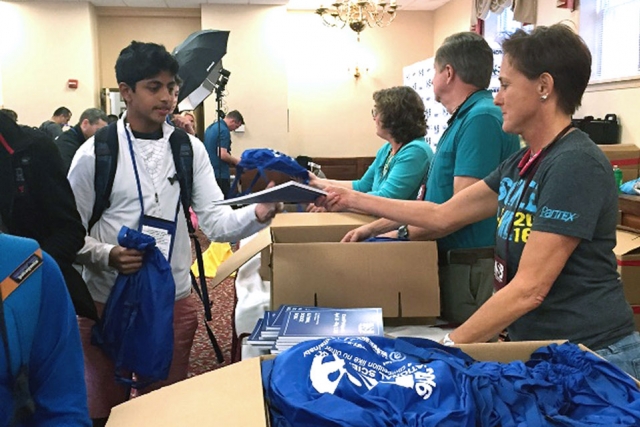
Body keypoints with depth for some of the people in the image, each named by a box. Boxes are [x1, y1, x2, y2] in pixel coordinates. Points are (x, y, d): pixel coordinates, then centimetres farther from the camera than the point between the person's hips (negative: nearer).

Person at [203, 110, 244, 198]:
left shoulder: (211, 127, 14)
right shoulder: (224, 130, -15)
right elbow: (222, 154, -23)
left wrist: (231, 160, 21)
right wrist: (236, 161, -6)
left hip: (208, 172, 9)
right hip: (220, 174, -9)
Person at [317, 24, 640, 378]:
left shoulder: (576, 165, -20)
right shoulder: (520, 164, 6)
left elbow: (528, 289, -23)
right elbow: (442, 216, 10)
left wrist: (447, 347, -21)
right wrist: (353, 199, 11)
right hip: (538, 348, 7)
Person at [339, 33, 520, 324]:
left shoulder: (481, 119, -16)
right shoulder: (462, 120, 15)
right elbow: (430, 201, 16)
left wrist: (402, 234, -13)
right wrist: (372, 229, 12)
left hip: (472, 268, -9)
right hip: (448, 263, 9)